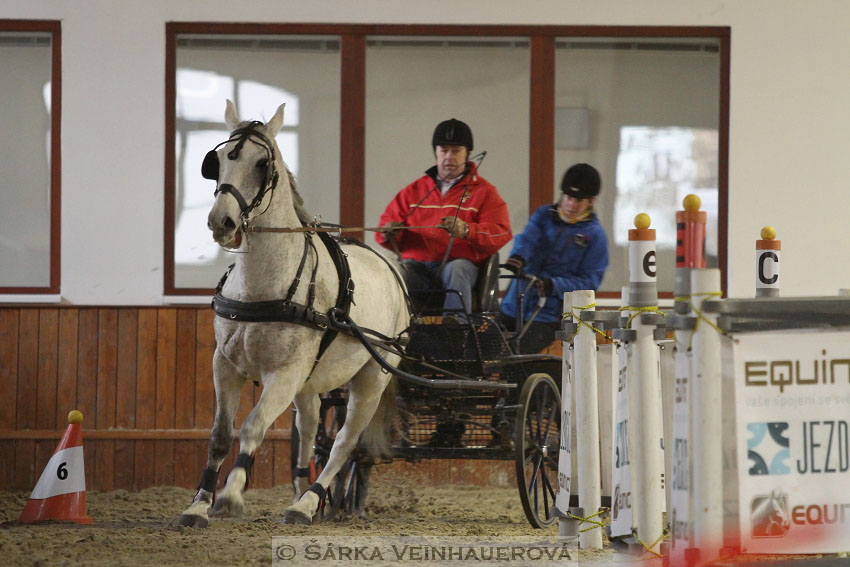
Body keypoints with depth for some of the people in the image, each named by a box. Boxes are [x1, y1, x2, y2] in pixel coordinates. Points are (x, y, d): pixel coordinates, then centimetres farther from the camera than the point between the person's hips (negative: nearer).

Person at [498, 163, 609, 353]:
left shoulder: (594, 235, -2)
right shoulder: (544, 215, 8)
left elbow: (590, 281, -8)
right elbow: (528, 238, -11)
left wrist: (554, 285, -24)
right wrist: (518, 257, -35)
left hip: (548, 316, -4)